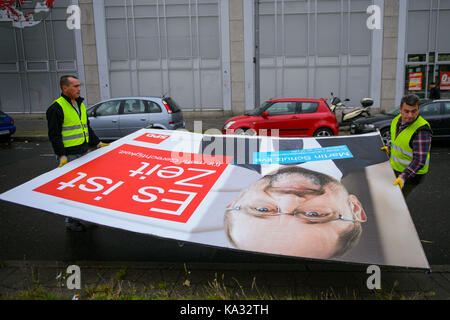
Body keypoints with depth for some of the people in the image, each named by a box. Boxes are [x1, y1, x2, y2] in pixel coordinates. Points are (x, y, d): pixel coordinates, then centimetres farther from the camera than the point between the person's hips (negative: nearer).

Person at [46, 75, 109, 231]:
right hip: (68, 156, -8)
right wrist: (61, 155, -21)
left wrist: (97, 143, 17)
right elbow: (54, 135, -15)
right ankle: (71, 221, 14)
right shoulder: (56, 108, -12)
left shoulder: (80, 104, 14)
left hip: (84, 152, 8)